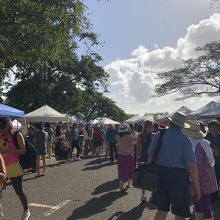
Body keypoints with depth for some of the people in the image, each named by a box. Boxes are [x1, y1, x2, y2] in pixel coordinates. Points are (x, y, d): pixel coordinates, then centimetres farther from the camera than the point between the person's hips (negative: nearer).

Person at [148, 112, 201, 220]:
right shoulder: (185, 139, -12)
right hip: (178, 177, -4)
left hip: (160, 175, 4)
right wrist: (197, 187, -6)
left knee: (161, 210, 19)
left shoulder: (158, 135, 0)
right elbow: (191, 166, -15)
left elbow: (150, 156, 5)